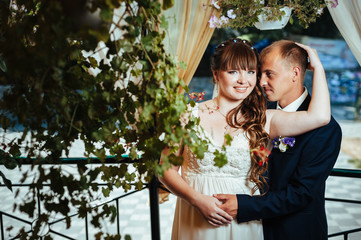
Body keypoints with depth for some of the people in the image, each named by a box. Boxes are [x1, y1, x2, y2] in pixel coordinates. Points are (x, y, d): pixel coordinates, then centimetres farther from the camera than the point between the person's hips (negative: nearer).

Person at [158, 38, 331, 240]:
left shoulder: (262, 121, -2)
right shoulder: (191, 115, -4)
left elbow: (319, 116, -13)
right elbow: (166, 169, -2)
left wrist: (316, 63, -4)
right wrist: (197, 199, -17)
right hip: (195, 223, -1)